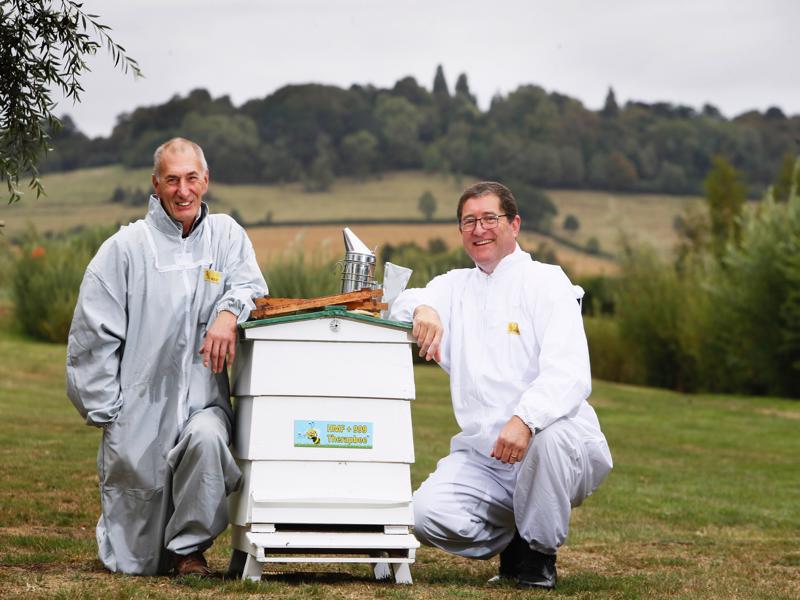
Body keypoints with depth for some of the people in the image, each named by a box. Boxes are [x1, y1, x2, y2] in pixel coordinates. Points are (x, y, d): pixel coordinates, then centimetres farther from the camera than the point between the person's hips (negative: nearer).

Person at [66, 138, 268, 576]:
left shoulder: (225, 234, 8)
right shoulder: (125, 247, 0)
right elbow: (92, 336, 1)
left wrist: (229, 311, -27)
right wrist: (107, 411, -3)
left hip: (204, 403, 1)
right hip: (140, 414, -1)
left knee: (206, 437, -36)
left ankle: (189, 547, -13)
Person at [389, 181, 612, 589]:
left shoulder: (545, 282, -1)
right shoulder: (454, 286, 18)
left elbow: (568, 374, -14)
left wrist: (525, 420, -33)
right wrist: (422, 308, -21)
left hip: (558, 445, -3)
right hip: (482, 455, 4)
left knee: (549, 436, -38)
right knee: (428, 515, -22)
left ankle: (538, 554, -11)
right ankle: (513, 540, 9)